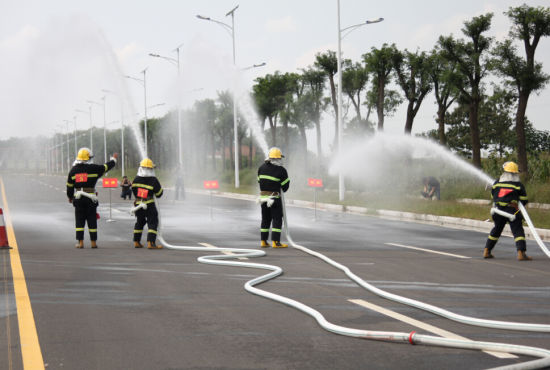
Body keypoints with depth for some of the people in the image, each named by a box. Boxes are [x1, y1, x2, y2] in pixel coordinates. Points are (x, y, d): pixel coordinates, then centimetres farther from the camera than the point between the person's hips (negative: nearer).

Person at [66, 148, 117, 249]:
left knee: (79, 221, 5)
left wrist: (70, 197, 26)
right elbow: (106, 167, 10)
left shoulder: (73, 170, 4)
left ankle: (80, 242, 1)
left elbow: (69, 186, 10)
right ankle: (93, 242, 10)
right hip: (91, 199, -2)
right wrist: (114, 159, 29)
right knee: (92, 221, 6)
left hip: (78, 199, 2)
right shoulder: (93, 168, -4)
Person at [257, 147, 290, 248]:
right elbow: (285, 185, -3)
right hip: (275, 197, -5)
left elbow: (259, 181, 10)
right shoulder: (281, 170, -12)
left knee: (265, 219, 14)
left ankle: (263, 241, 15)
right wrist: (282, 190, 18)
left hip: (263, 197, 5)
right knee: (277, 219, -3)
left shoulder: (262, 168, 3)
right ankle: (275, 242, -10)